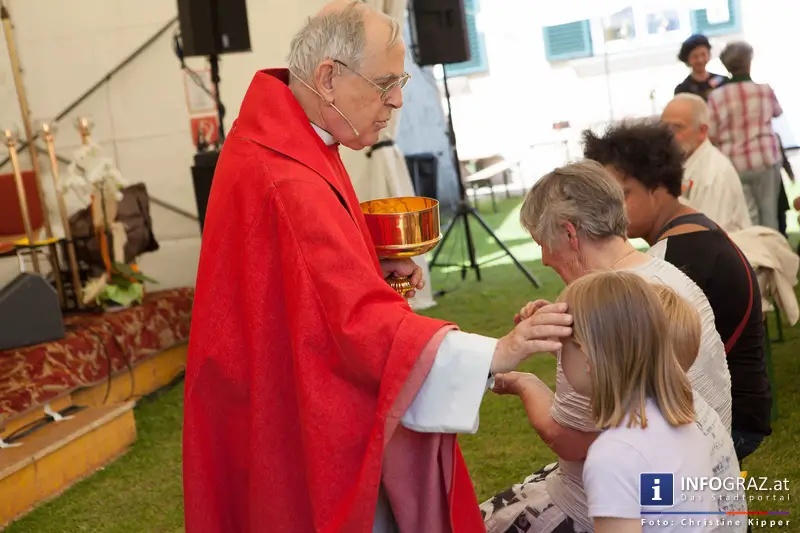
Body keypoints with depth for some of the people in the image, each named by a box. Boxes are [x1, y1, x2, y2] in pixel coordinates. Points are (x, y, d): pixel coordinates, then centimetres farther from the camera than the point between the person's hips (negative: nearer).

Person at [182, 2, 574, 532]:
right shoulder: (286, 183, -29)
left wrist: (375, 268, 0)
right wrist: (493, 354, -39)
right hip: (304, 422, -10)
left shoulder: (283, 137, 4)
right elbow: (361, 323, -34)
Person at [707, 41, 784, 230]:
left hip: (733, 165, 0)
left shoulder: (716, 96, -7)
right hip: (765, 160, 0)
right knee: (769, 212, 11)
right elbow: (778, 112, 20)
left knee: (746, 217, 6)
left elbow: (711, 136, -5)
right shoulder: (765, 90, -2)